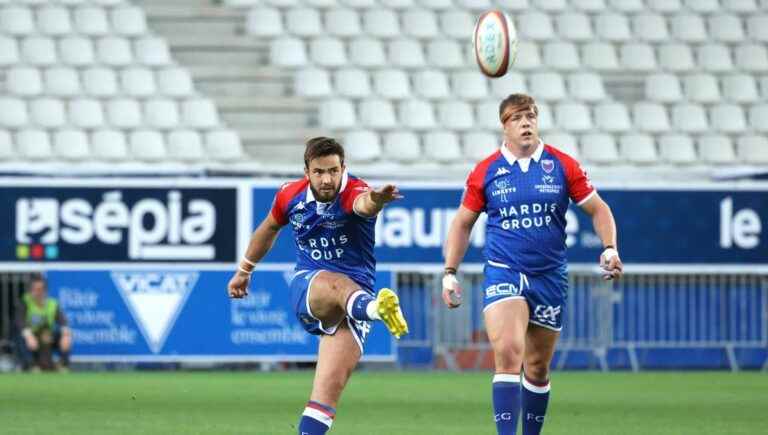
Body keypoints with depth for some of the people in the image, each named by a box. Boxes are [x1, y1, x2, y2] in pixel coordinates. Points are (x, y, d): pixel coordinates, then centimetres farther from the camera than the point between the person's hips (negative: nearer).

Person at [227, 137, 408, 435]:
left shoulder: (352, 193, -13)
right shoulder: (290, 196, 1)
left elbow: (364, 205, -41)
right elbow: (268, 230, 24)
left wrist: (375, 200, -66)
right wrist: (244, 271, 36)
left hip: (354, 296, -1)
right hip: (307, 287, 1)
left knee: (330, 387, -17)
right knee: (335, 284, -39)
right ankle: (376, 308, -73)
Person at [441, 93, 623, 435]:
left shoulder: (563, 166, 1)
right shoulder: (485, 172, 1)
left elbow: (598, 209, 8)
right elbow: (463, 222, 11)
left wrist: (609, 248, -8)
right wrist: (450, 273, 5)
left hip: (549, 276, 2)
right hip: (502, 274, -2)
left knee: (537, 367, 9)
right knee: (508, 352, -22)